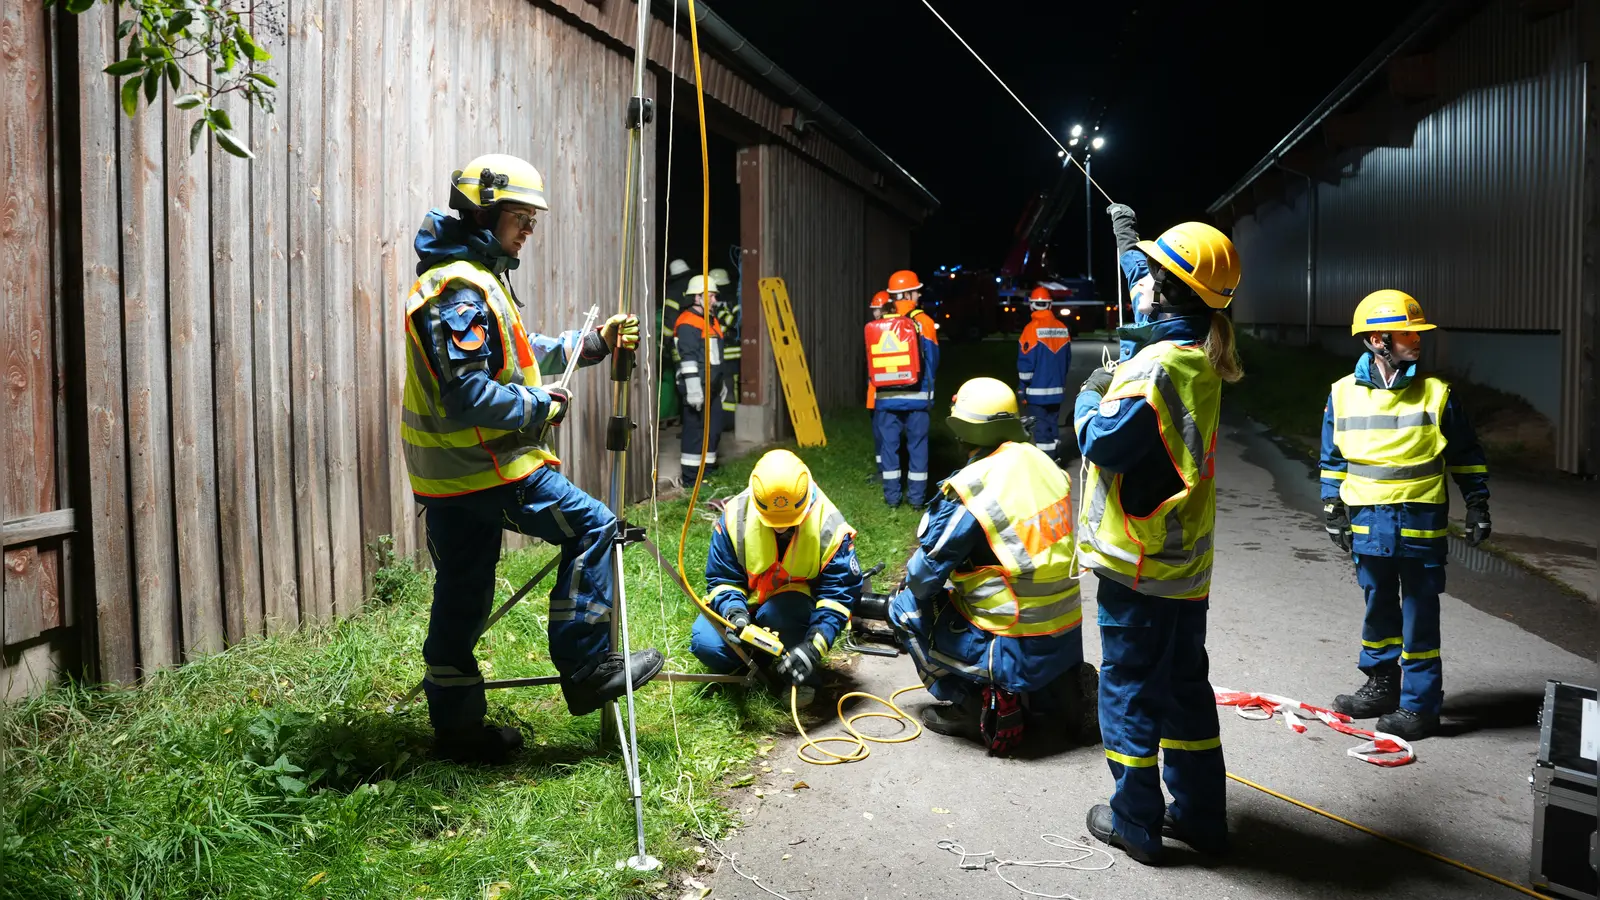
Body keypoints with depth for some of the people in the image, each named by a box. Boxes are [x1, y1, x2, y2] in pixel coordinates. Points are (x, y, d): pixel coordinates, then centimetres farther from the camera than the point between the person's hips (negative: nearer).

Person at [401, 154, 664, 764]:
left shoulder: (477, 277, 18)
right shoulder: (461, 288, -17)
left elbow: (517, 354, 26)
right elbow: (469, 395, -25)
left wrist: (592, 344, 19)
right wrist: (542, 408, -13)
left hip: (452, 469, 11)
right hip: (483, 466, -11)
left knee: (461, 598, 14)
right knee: (592, 527, -4)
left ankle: (456, 725, 24)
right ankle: (586, 667, 2)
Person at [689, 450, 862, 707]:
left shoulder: (830, 526, -21)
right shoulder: (735, 515, -17)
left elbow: (839, 593, -21)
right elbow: (721, 579, -10)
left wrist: (814, 645, -35)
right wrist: (734, 612, -32)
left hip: (798, 605, -2)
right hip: (747, 604, 2)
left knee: (779, 612, -37)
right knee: (706, 643, -23)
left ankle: (804, 677, -9)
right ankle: (756, 657, 9)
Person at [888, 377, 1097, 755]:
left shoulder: (970, 488, -19)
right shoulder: (1047, 466, 3)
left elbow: (925, 576, -12)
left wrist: (910, 586, 12)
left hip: (1019, 653, -7)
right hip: (1069, 640, 7)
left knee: (905, 608, 7)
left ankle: (972, 708, 4)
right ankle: (1060, 693, 16)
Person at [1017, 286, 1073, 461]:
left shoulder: (1032, 328, -14)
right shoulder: (1063, 329, 5)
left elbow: (1025, 363, -13)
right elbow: (1067, 360, 12)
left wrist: (1023, 387, -3)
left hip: (1037, 390, -6)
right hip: (1057, 389, 6)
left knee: (1041, 428, -3)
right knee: (1053, 425, 16)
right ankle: (1055, 458, 23)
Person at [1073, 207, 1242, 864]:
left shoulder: (1155, 367, -22)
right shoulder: (1204, 357, 5)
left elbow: (1103, 445, -21)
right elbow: (1155, 300, 24)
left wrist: (1089, 398, -1)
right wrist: (1128, 237, 37)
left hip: (1137, 563, -8)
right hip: (1186, 562, 8)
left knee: (1130, 686, 4)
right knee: (1186, 683, 17)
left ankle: (1135, 822, 15)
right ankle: (1199, 815, 28)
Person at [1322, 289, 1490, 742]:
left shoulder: (1435, 394, -4)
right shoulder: (1344, 394, 1)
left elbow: (1467, 456, 6)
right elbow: (1333, 458, 10)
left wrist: (1477, 505, 1)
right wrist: (1334, 512, 8)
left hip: (1421, 525, -2)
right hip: (1368, 524, 3)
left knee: (1419, 616, 3)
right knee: (1378, 608, 15)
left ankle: (1420, 705, 12)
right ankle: (1382, 686, 31)